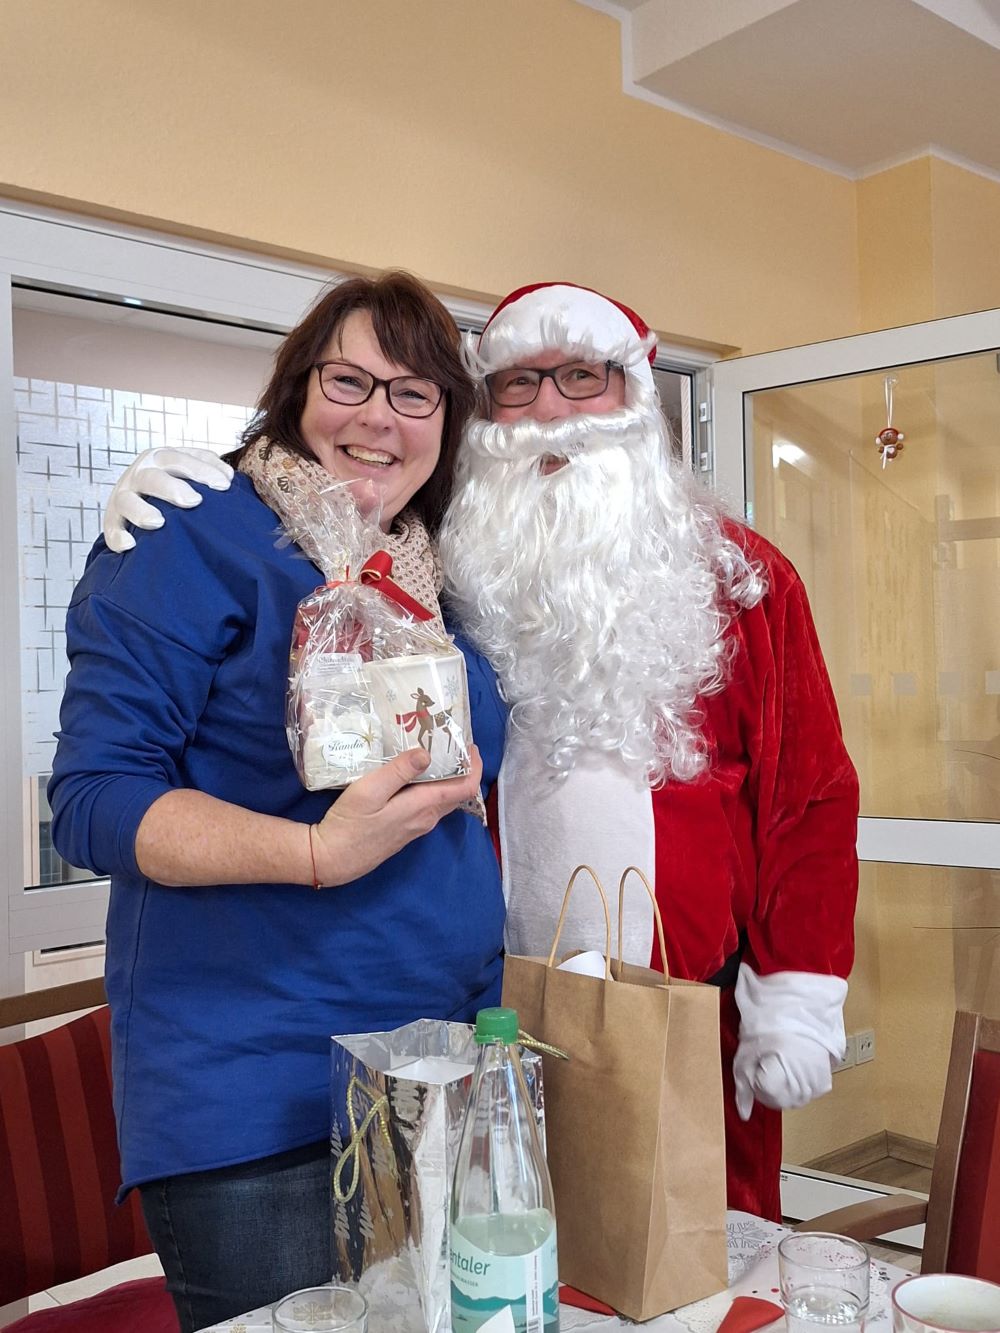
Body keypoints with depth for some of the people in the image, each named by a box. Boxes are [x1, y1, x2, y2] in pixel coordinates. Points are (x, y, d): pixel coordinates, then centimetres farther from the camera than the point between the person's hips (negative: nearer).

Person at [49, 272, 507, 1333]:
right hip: (255, 1093, -7)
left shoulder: (437, 578, 11)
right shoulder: (194, 544, -10)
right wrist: (320, 853, -27)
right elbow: (93, 799, -16)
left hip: (448, 1077, 7)